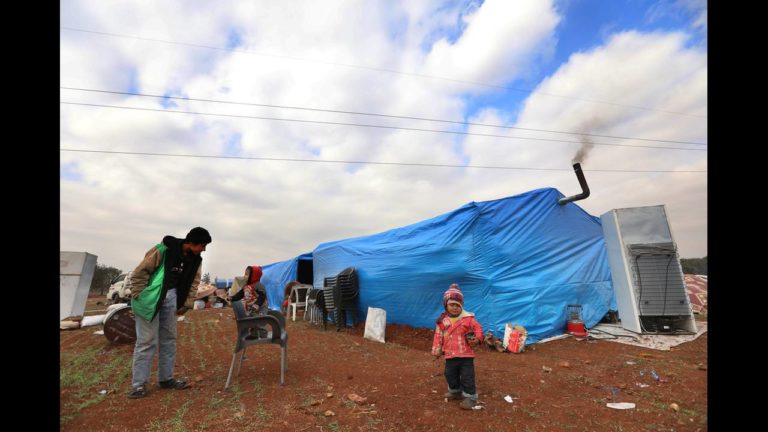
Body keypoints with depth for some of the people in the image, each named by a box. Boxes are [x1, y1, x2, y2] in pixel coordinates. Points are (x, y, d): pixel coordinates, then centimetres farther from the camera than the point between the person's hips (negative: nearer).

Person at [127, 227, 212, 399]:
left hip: (171, 298, 6)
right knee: (147, 341, -2)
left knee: (169, 339, 11)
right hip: (151, 299, -6)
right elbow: (139, 273, -14)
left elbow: (193, 282, 6)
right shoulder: (163, 250, -21)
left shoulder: (195, 259, -2)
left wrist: (187, 304, 3)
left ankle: (166, 378, 23)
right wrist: (140, 298, -12)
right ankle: (139, 384, 13)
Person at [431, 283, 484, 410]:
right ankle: (455, 391, 40)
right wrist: (437, 351, 3)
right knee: (450, 374, 17)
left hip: (466, 354, -3)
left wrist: (477, 339, -22)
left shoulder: (468, 318, -8)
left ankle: (470, 397, 19)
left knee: (467, 376, 2)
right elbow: (438, 336, 3)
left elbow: (478, 328, -4)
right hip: (450, 355, 4)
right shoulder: (442, 320, -2)